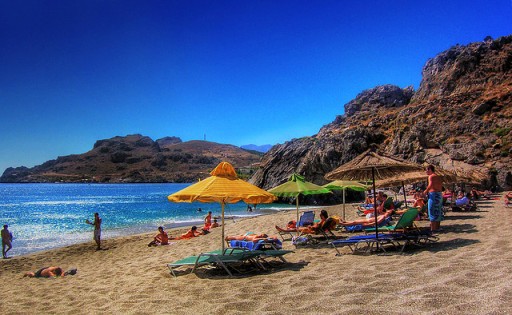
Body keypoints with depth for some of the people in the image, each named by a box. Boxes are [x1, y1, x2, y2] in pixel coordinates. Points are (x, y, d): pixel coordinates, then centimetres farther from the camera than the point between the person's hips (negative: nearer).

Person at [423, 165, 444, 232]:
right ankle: (437, 227, 22)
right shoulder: (438, 177, 18)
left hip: (433, 194, -9)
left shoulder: (431, 176, -10)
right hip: (439, 194, 9)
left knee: (432, 211, -5)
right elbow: (441, 186, 18)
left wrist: (426, 191, -15)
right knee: (438, 211, 15)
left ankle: (433, 228, -5)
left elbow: (431, 184, -27)